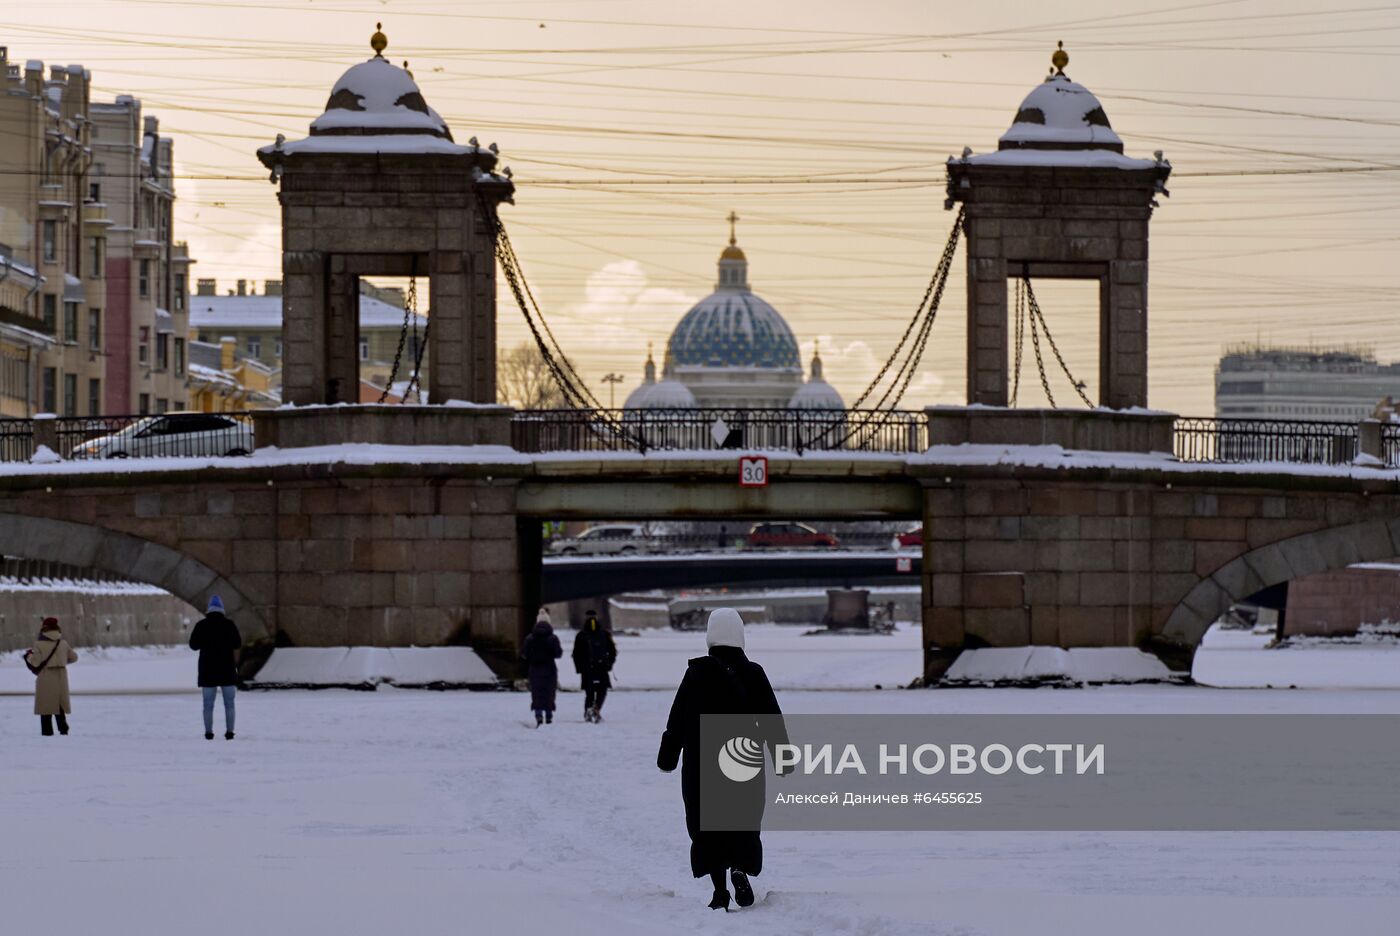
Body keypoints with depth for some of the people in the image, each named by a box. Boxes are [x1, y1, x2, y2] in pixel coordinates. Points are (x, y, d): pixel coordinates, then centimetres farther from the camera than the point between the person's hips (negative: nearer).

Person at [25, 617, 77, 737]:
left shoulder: (39, 644, -10)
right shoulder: (63, 643, 2)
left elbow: (35, 662, -12)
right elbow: (74, 657, 10)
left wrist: (29, 655, 8)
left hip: (46, 677, -4)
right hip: (61, 676, 4)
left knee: (46, 704, 3)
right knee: (60, 703, 14)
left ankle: (47, 731, 1)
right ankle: (63, 728, 9)